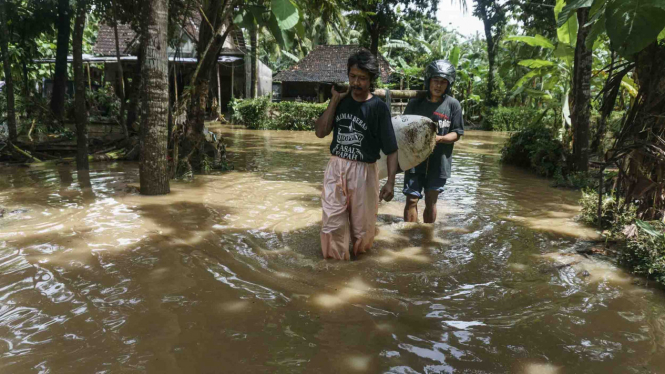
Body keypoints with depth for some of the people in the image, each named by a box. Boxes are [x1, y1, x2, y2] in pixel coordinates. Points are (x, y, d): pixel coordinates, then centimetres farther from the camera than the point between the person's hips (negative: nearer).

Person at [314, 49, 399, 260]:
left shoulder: (378, 108, -9)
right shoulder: (341, 101, 3)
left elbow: (391, 149, -9)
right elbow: (320, 132, -3)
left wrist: (391, 181, -18)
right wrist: (334, 100, -6)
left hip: (363, 172, -3)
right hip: (335, 168, 3)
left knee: (362, 225, 11)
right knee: (332, 224, 5)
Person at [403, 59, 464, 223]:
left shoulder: (453, 105, -3)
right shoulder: (415, 103, 0)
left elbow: (457, 134, -2)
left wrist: (439, 138, -20)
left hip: (439, 162, 0)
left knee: (431, 202, 12)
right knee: (412, 200, -3)